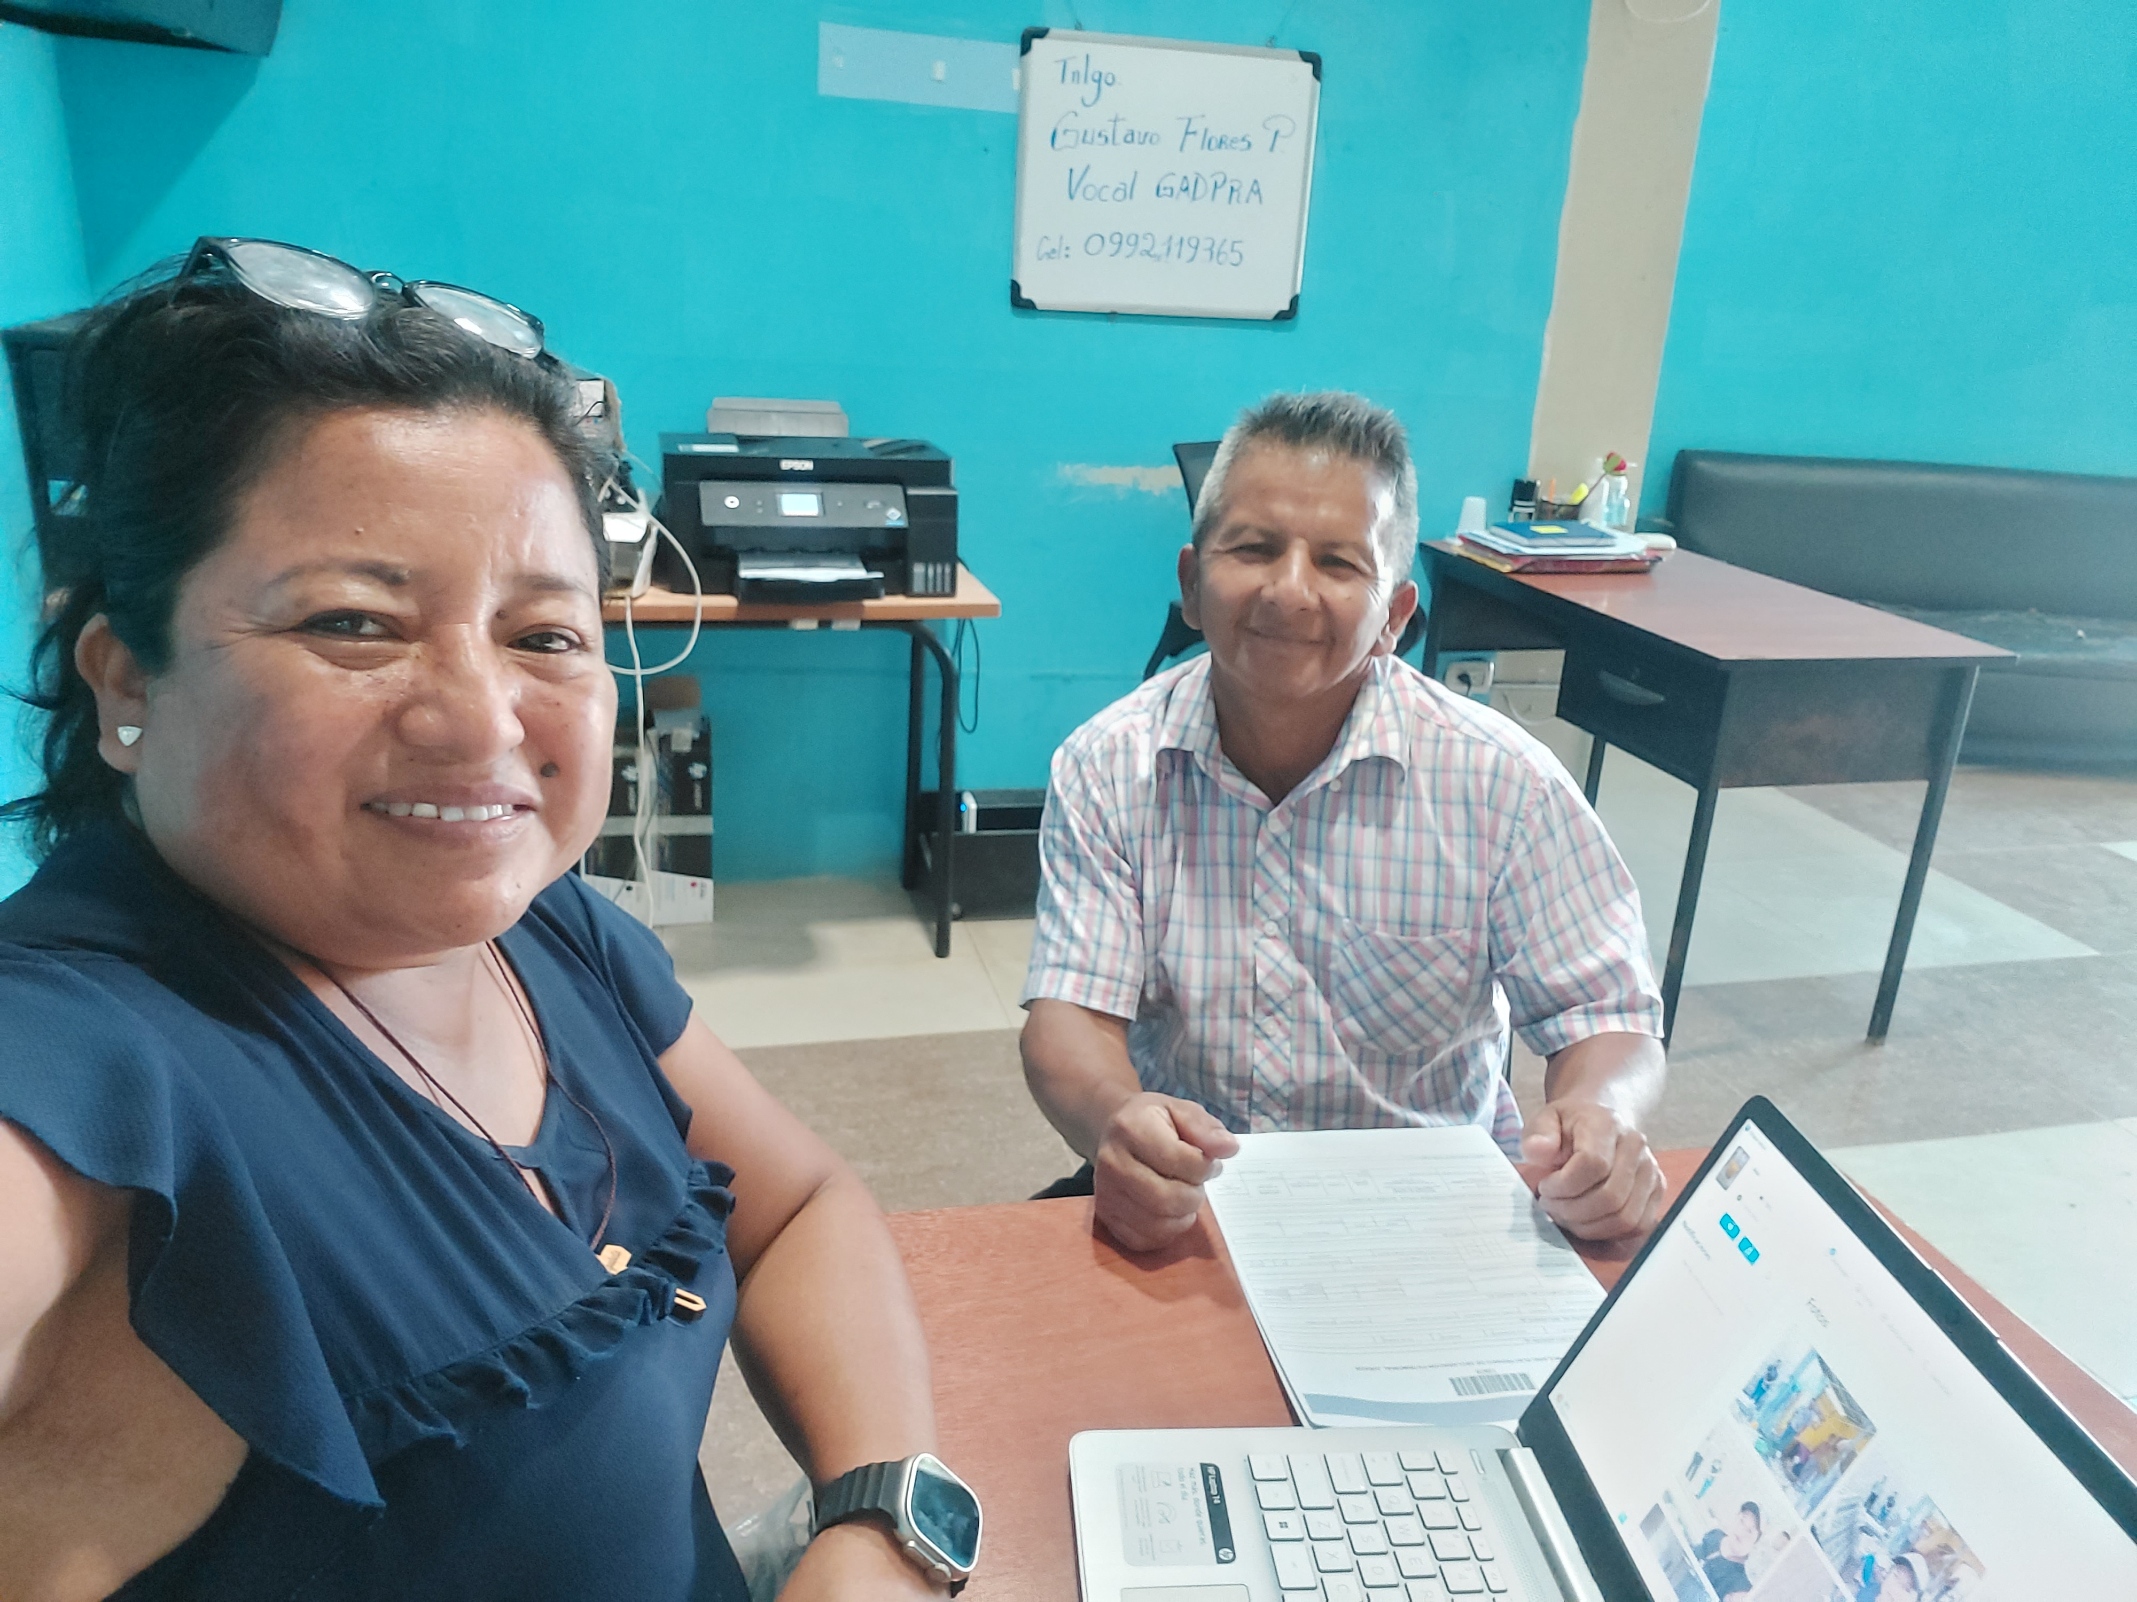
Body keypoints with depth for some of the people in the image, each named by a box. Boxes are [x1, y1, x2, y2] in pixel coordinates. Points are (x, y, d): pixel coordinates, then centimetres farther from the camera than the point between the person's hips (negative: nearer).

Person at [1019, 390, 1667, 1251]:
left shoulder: (1505, 782, -6)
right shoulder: (1107, 769, -4)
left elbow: (1605, 1019, -1)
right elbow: (1070, 1014, -8)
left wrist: (1594, 1120, -25)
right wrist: (1115, 1119, -32)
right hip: (1182, 1208, 0)